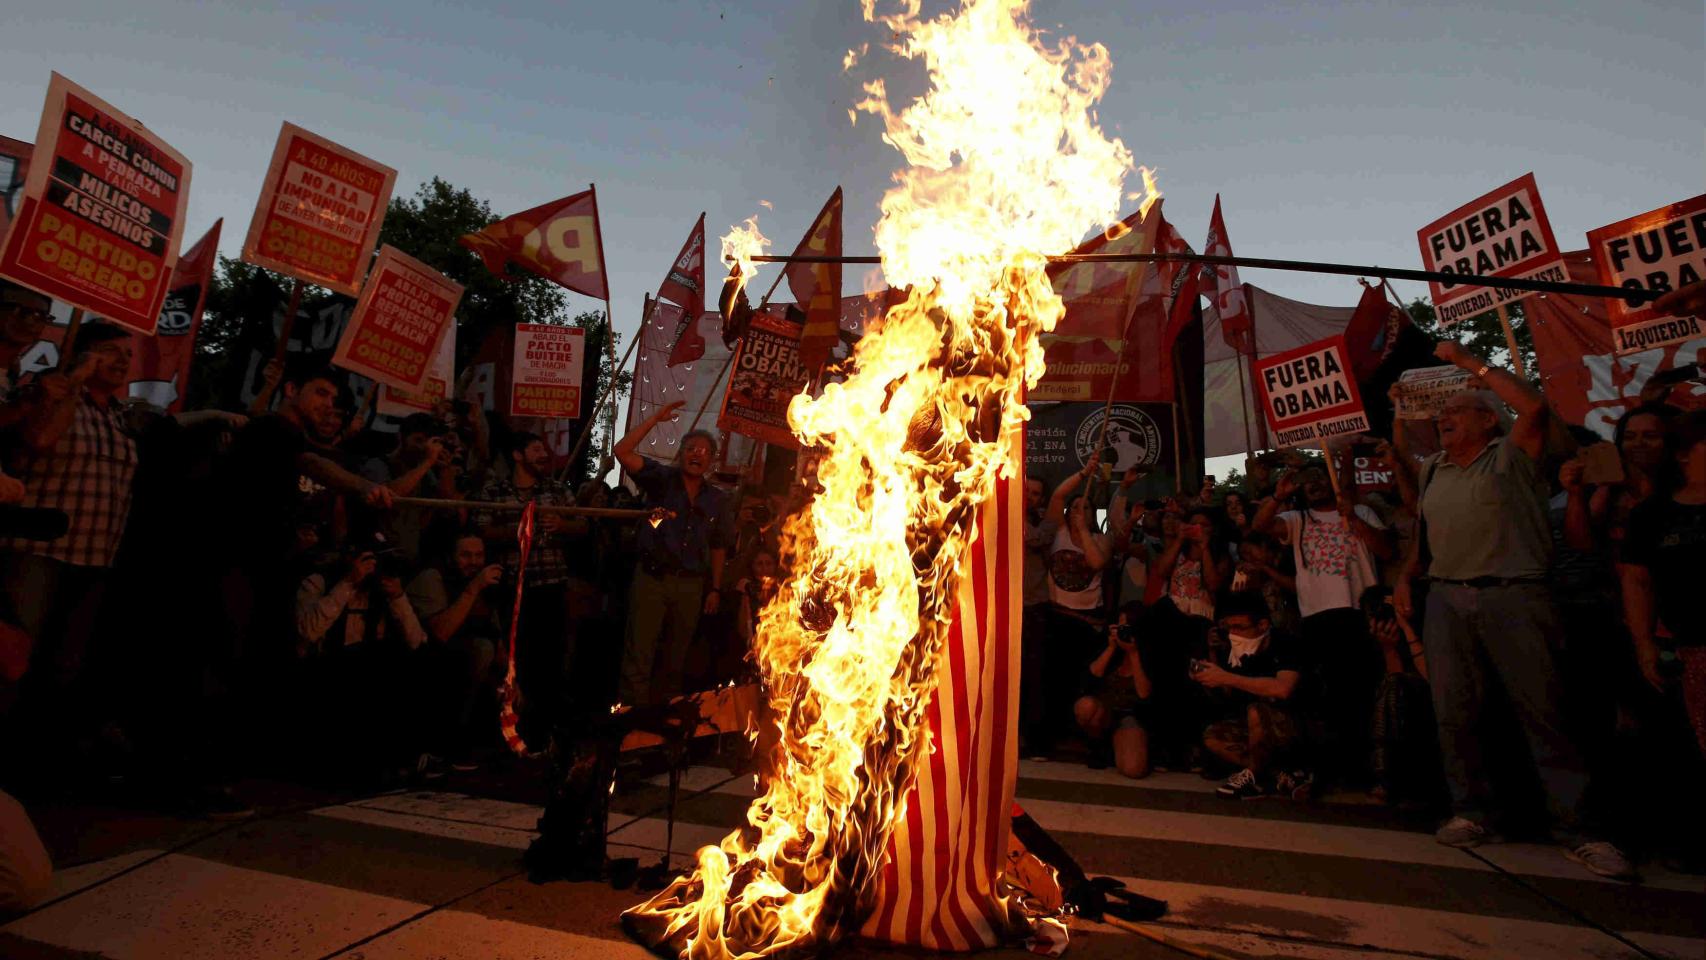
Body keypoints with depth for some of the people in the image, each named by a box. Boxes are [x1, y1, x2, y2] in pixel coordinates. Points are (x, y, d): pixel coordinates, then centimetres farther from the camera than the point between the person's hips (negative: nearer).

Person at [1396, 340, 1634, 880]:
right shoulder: (1431, 470, 16)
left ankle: (1575, 830, 7)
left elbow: (1533, 405, -17)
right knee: (1453, 712, 5)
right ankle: (1468, 812, 15)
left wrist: (1469, 362, -9)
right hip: (1446, 599, 5)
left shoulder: (1511, 456, 1)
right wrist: (1407, 577, 10)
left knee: (1543, 712, -1)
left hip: (1512, 597, -5)